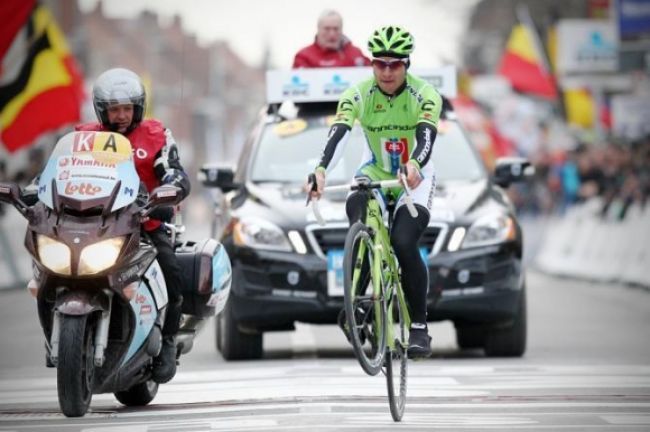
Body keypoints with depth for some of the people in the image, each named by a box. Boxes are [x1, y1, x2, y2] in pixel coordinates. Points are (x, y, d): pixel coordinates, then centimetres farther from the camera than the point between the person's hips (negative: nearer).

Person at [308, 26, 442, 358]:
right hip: (374, 175, 2)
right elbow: (338, 134, -29)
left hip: (414, 179, -2)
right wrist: (321, 170, -48)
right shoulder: (358, 95, -14)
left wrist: (414, 165, -57)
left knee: (404, 243, -24)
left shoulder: (424, 95, -18)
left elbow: (426, 135, -35)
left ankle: (419, 326, -12)